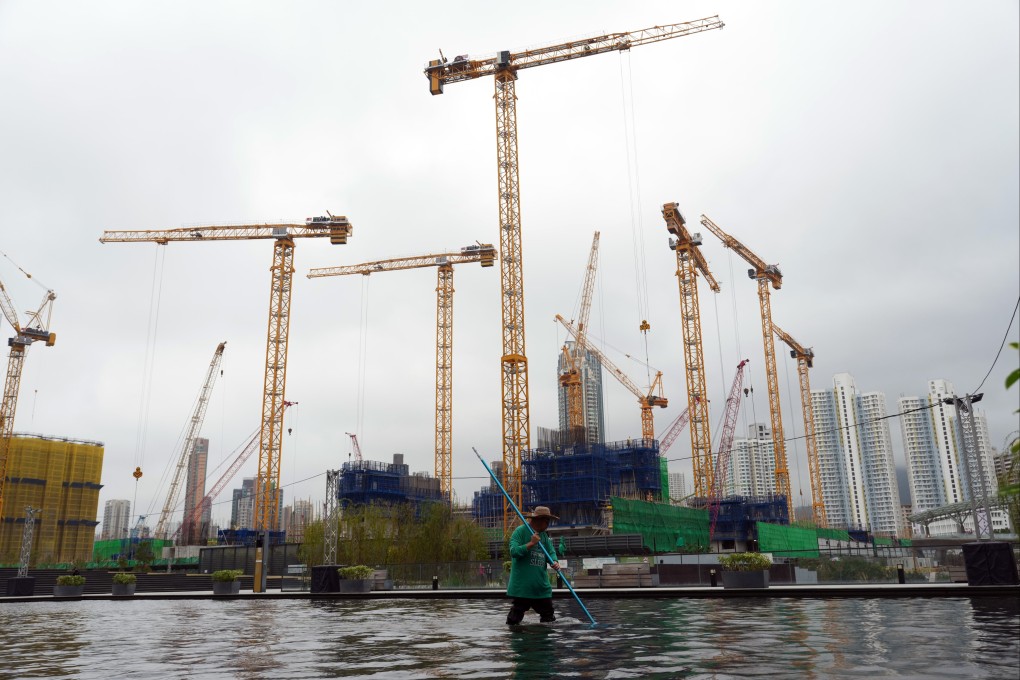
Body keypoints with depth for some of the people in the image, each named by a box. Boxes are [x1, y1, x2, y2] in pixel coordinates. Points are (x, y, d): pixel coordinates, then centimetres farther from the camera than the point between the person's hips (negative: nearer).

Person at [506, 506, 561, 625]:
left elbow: (551, 552, 9)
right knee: (515, 618, -1)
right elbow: (514, 551, -19)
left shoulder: (544, 535, 12)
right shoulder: (520, 531, -9)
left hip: (541, 585, 7)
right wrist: (531, 543, -24)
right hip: (522, 584, -6)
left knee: (549, 615, 12)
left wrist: (555, 563, -12)